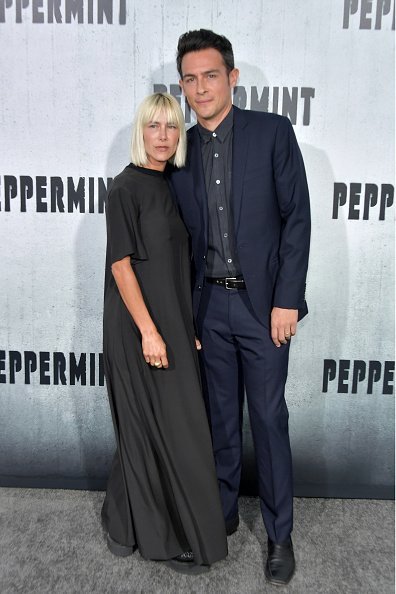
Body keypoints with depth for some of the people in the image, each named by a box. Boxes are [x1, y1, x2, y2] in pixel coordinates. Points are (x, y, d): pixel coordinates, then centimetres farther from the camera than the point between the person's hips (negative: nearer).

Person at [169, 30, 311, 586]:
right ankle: (223, 512, 35)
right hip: (209, 304, 4)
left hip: (263, 302, -3)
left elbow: (297, 217, -6)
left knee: (268, 419, 5)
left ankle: (280, 533, 25)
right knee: (221, 415, 15)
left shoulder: (273, 131, -4)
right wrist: (183, 308, 4)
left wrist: (287, 300, -12)